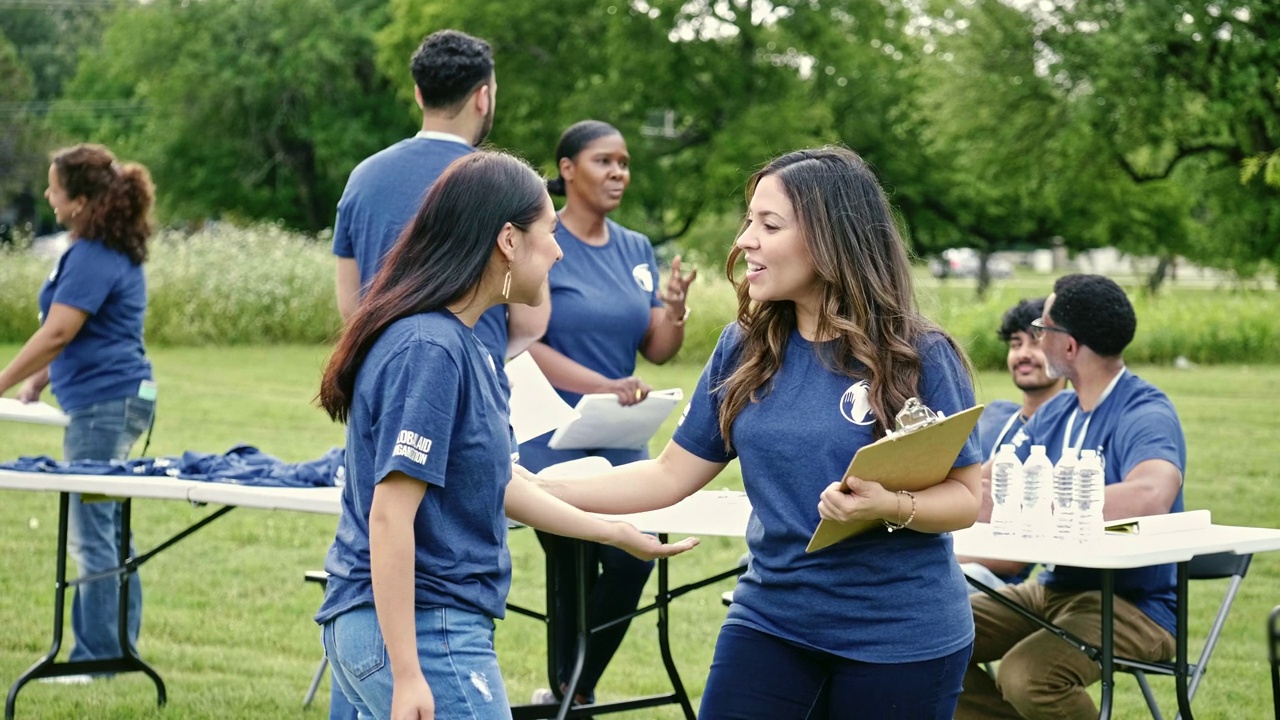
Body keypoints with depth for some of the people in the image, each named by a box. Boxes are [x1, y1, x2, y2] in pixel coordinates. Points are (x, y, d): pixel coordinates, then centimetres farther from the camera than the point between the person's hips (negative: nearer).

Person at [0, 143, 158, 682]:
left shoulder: (93, 257, -18)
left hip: (103, 404, -11)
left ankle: (97, 657, 0)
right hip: (115, 399, 11)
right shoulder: (114, 250, 14)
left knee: (91, 533, -5)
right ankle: (120, 649, 20)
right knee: (107, 529, 15)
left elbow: (58, 333, -19)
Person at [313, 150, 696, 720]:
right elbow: (389, 515, -22)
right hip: (420, 633, -10)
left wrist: (618, 535, 28)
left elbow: (494, 483, 21)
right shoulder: (430, 349, -18)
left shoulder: (459, 343, 11)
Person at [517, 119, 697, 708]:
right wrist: (603, 385, -25)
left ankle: (573, 692, 19)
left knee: (632, 563, -2)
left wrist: (675, 311, -13)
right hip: (553, 445, -5)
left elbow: (658, 350, 8)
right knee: (575, 576, -5)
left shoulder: (637, 250, 9)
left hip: (621, 447, 5)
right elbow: (522, 344, -14)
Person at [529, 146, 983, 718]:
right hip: (770, 619, 4)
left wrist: (892, 508, -28)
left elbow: (967, 497, -8)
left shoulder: (919, 356, -10)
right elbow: (669, 476, 6)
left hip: (901, 638, -3)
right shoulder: (744, 349, 2)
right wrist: (533, 489, -2)